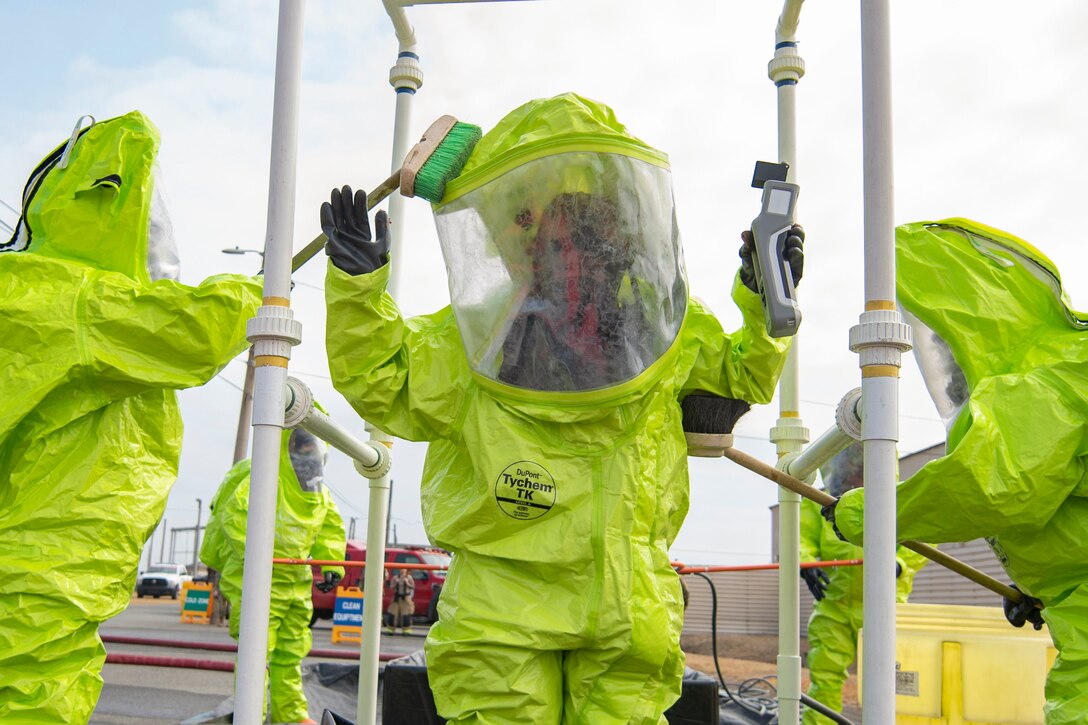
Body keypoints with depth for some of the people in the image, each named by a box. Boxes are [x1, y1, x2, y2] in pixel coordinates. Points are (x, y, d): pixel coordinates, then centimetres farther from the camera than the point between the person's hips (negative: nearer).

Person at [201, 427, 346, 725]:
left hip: (297, 582, 8)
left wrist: (332, 564, 6)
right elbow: (233, 514, -25)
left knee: (291, 651, 15)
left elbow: (331, 527, 17)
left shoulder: (319, 491, 11)